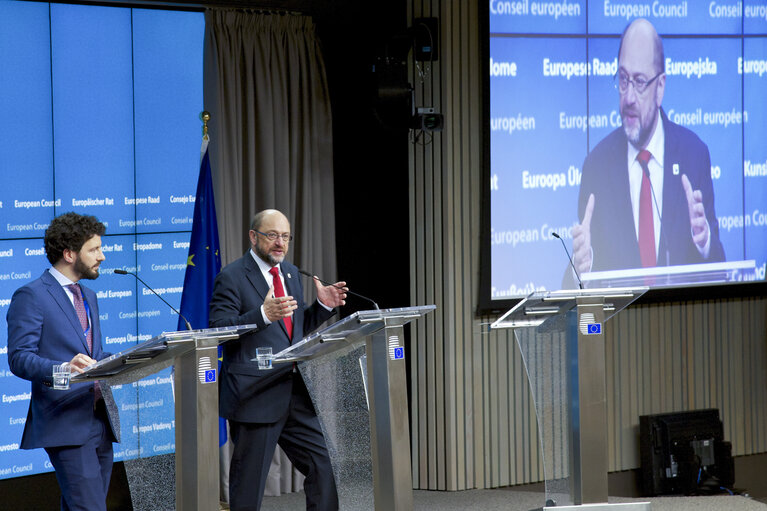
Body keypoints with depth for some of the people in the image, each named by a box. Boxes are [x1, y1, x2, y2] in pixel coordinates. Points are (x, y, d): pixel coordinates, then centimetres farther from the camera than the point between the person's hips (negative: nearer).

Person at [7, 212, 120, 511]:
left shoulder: (88, 297, 23)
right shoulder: (31, 296, -6)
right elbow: (19, 357, -13)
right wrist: (62, 369, -30)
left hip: (100, 420, 8)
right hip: (67, 423, -8)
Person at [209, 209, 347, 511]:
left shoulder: (291, 274, 17)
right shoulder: (231, 278, -7)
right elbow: (219, 330, -17)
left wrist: (323, 305, 4)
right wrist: (264, 314, -29)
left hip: (296, 394, 7)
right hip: (256, 396, -7)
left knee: (325, 467, 3)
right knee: (248, 486, 0)